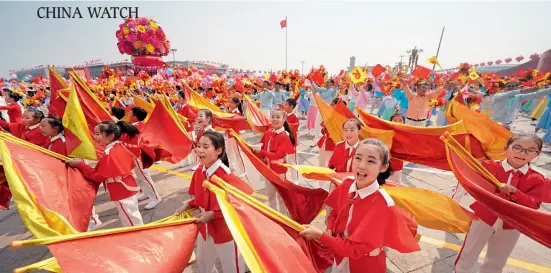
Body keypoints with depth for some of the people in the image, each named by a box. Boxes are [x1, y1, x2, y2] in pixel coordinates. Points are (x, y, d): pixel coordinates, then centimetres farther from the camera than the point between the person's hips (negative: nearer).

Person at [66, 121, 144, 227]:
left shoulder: (108, 154, -23)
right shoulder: (121, 147, 3)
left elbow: (98, 176, -15)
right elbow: (131, 164, 12)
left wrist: (80, 164, -12)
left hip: (121, 193, -9)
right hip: (129, 188, 9)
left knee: (130, 221, 7)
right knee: (132, 217, 23)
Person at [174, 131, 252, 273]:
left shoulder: (225, 175, -30)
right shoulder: (198, 172, -6)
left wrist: (213, 214, -25)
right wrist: (188, 205, -8)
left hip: (226, 231, -7)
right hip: (205, 228, 7)